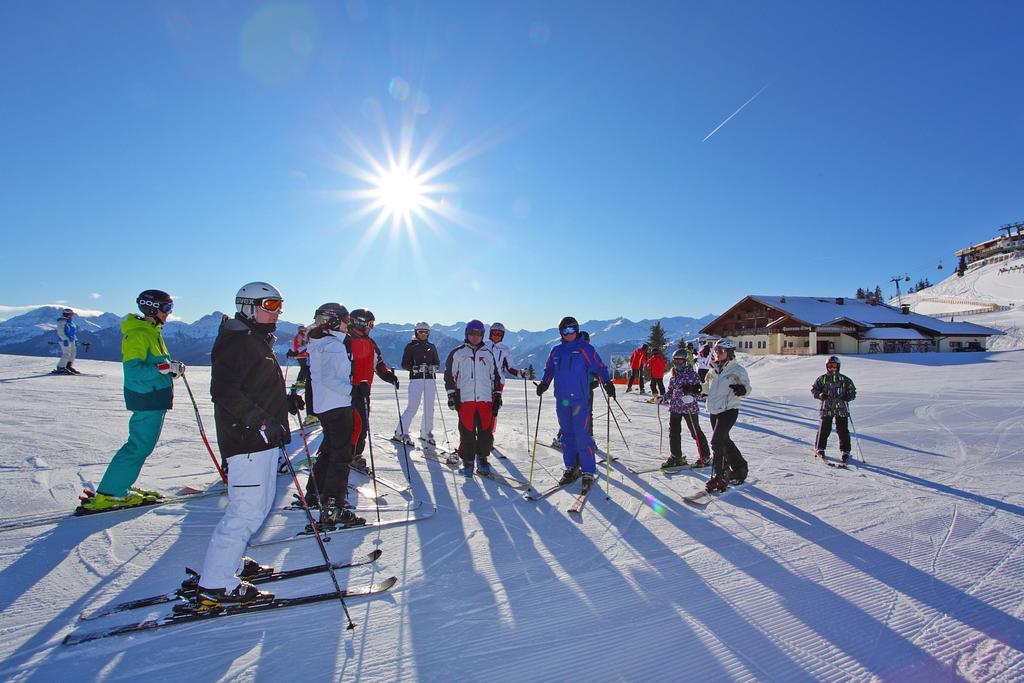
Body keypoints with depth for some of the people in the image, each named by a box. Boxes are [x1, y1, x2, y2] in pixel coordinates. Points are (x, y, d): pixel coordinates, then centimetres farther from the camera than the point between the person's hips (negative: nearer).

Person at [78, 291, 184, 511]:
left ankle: (119, 487, 27)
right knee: (139, 447, -5)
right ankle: (106, 495, 4)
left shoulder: (152, 332, 15)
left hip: (156, 397, 10)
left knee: (143, 445, 16)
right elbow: (133, 371, -23)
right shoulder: (137, 334, -16)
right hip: (147, 397, -10)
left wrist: (173, 367, 2)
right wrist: (164, 368, -27)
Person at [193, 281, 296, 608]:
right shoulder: (236, 340, -13)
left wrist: (285, 401, 15)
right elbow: (223, 390, -23)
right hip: (246, 438, -11)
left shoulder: (259, 341, 19)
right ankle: (215, 586, 4)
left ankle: (228, 562, 31)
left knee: (260, 503, 18)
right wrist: (261, 420, -28)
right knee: (247, 509, -8)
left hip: (262, 436, 11)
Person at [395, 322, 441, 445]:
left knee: (429, 408, 6)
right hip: (416, 379, -4)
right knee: (412, 408, -8)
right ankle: (400, 432, 4)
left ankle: (426, 432, 20)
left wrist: (433, 367, -5)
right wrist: (416, 368, -16)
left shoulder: (432, 347, 13)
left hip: (430, 380, 4)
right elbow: (404, 364, -1)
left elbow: (437, 363, 17)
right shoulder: (411, 346, 2)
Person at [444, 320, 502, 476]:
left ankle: (482, 458, 18)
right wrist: (451, 396, -1)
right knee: (467, 432, -1)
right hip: (465, 399, -2)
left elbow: (495, 376, 20)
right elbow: (449, 375, 6)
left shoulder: (488, 354, 16)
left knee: (486, 432, 1)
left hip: (485, 399, 2)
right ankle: (467, 461, 12)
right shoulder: (457, 353, 7)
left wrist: (497, 396, 13)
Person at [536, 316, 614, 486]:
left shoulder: (585, 349, 0)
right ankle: (571, 468, 22)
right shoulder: (556, 351, 12)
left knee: (582, 436, -8)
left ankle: (589, 472, 3)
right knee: (567, 435, 10)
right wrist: (544, 383, 7)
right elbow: (549, 370, 22)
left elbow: (599, 368, 2)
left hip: (580, 399, -4)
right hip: (561, 400, 4)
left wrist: (607, 382, -10)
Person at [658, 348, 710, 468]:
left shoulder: (691, 374, -9)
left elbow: (698, 390, -12)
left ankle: (705, 457, 16)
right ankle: (676, 456, 19)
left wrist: (690, 397, -29)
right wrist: (662, 398, 7)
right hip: (675, 407, 6)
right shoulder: (674, 375, 11)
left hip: (689, 408, -6)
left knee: (696, 432, 2)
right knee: (673, 432, 7)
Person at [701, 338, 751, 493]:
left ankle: (720, 477, -4)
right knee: (724, 441, 17)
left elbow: (746, 385, -15)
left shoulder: (737, 369, -8)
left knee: (716, 442, -13)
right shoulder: (714, 370, 11)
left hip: (729, 410, -7)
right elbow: (708, 388, 22)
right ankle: (739, 468, 36)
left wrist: (742, 389, -36)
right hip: (714, 411, 7)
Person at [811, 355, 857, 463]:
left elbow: (853, 392, 9)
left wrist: (848, 396, -12)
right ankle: (819, 448, 18)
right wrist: (820, 395, -11)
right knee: (824, 430, 3)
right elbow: (813, 389, 8)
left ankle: (845, 451, 12)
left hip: (841, 409, 1)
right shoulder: (822, 379, 3)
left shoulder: (845, 380, 5)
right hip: (826, 409, -1)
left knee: (843, 430, 1)